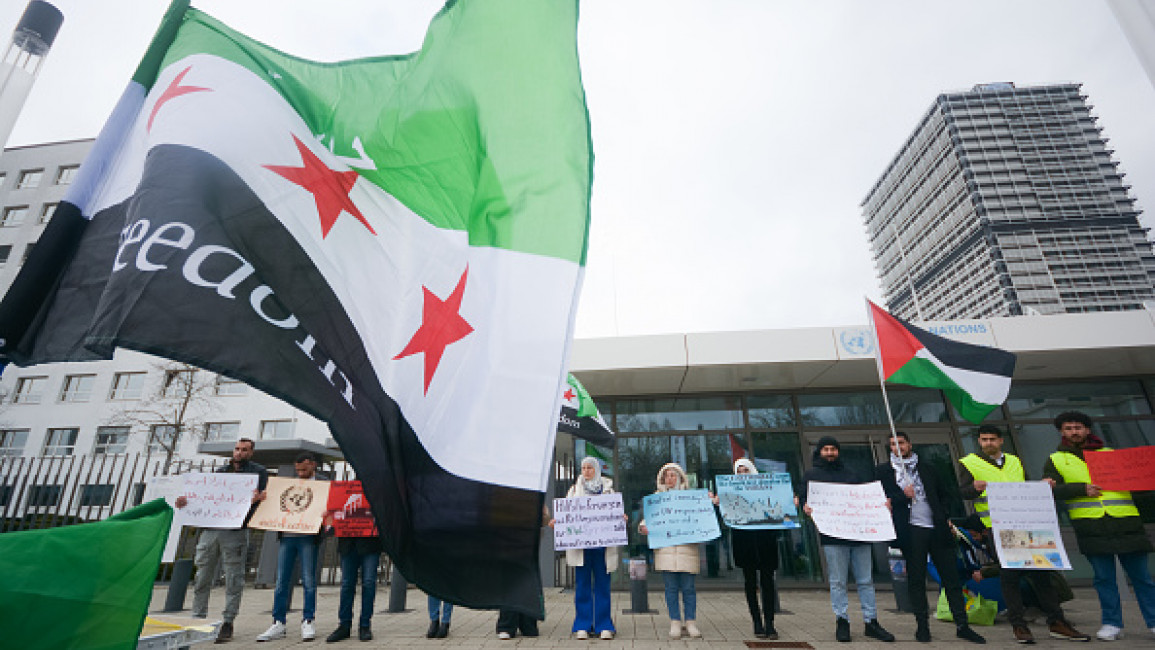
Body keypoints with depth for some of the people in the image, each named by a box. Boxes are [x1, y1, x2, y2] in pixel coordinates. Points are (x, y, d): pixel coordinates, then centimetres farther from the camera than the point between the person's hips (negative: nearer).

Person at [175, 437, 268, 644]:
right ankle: (198, 619, 22)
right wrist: (187, 501, -1)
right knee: (202, 578, 10)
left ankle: (228, 623, 10)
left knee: (233, 579, 0)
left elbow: (264, 497, -3)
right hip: (209, 530, 5)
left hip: (235, 532, -4)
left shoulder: (259, 471, 6)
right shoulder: (221, 470, 21)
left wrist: (257, 499, -25)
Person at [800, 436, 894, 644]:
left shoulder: (851, 474, 20)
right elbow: (803, 498, 2)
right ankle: (842, 621, 9)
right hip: (832, 535, -3)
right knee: (838, 581, 0)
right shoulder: (811, 474, 9)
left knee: (866, 580, 8)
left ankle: (871, 622, 17)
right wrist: (805, 507, -19)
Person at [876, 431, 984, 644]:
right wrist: (903, 496, -11)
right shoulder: (883, 471, 5)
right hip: (911, 530, -3)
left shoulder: (927, 469, 15)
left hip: (937, 529, 3)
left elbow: (943, 494, 21)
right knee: (916, 579, 3)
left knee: (951, 577, 5)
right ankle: (922, 625, 12)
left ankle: (962, 625, 15)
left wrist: (946, 517, 7)